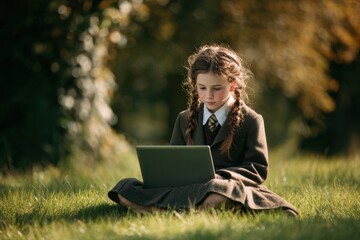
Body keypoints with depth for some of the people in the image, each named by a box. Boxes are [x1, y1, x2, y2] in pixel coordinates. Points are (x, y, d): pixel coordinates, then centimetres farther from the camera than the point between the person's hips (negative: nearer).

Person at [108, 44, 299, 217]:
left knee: (216, 198, -45)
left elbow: (258, 168, -1)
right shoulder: (184, 120, 19)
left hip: (228, 188, -5)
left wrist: (221, 178, -19)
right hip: (189, 186, 5)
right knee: (125, 190, -18)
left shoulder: (251, 121, 5)